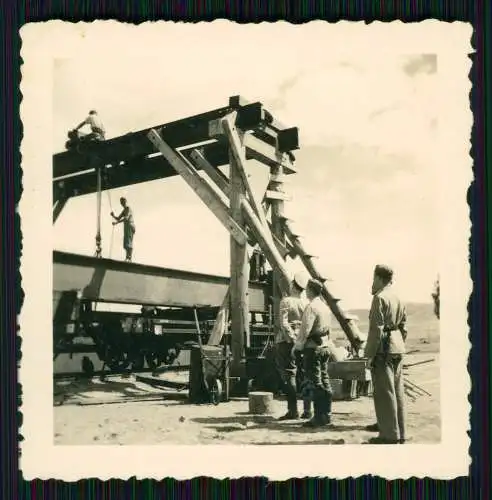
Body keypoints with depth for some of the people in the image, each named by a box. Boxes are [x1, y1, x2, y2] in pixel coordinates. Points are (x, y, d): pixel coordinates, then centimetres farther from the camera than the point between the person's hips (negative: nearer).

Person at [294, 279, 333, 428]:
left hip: (313, 348, -9)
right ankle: (326, 415, 15)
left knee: (315, 382, -6)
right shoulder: (325, 307, 13)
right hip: (325, 347, 9)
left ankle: (319, 417, -4)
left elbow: (305, 330, -18)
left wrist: (297, 346, -9)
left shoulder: (311, 307, -15)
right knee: (325, 381, 10)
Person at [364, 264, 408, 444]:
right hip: (398, 348, 9)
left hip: (383, 349, -9)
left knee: (384, 392, -4)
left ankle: (389, 434, -1)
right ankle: (399, 432, 19)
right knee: (397, 391, 12)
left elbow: (376, 329, -18)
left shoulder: (379, 298, -12)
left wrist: (370, 355, -15)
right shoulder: (398, 299, 14)